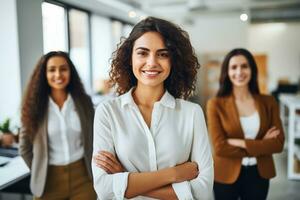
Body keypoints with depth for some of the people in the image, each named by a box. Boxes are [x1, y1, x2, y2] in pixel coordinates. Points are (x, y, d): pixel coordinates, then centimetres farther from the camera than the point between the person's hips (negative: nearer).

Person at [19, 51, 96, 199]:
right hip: (49, 180, 0)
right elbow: (24, 148, 4)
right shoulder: (35, 105, -6)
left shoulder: (84, 101, -2)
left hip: (83, 176, 1)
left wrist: (93, 168, 6)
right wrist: (39, 173, 4)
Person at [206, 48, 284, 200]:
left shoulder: (268, 102, -3)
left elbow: (278, 143, -9)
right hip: (226, 175, -2)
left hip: (259, 175, 3)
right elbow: (220, 147, -17)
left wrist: (241, 143, -19)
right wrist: (260, 145, -14)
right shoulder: (216, 104, -12)